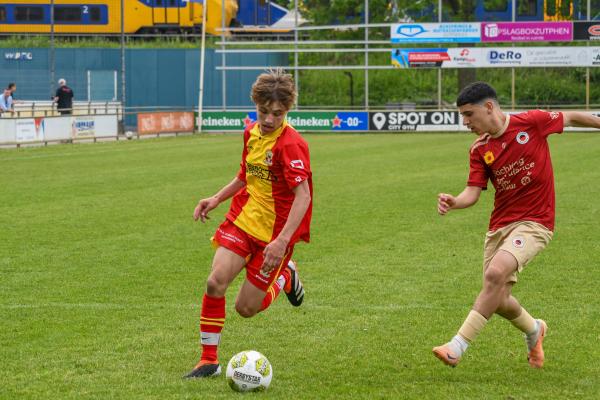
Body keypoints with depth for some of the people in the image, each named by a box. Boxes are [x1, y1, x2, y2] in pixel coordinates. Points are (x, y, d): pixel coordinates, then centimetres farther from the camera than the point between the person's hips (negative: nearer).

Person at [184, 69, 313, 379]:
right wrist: (217, 199, 13)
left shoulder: (290, 144, -20)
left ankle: (285, 277, 30)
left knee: (246, 308, -2)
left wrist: (283, 240, -35)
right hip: (243, 218, 6)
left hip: (274, 231, -6)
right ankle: (209, 360, -1)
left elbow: (303, 195, -27)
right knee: (216, 281, -15)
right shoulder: (251, 133, 4)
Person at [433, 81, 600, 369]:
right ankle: (534, 330, 40)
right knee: (498, 301, 6)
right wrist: (454, 202, -25)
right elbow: (473, 191, -4)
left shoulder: (532, 122, -9)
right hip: (500, 224, 5)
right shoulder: (480, 150, 2)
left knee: (495, 273, -27)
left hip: (534, 222, -5)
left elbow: (571, 118, 8)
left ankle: (457, 346, -24)